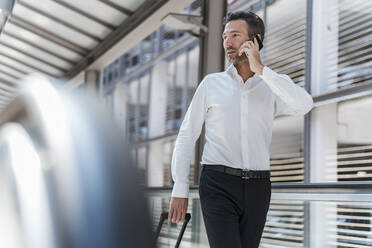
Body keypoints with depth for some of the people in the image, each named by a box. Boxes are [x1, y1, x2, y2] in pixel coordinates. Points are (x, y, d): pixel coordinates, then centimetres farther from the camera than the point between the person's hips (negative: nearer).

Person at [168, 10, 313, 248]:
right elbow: (187, 137, 5)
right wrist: (180, 190, -1)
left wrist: (260, 69, -15)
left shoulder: (274, 85, 7)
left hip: (257, 187, 3)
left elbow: (304, 105, -16)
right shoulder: (212, 84, 5)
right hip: (219, 185, -2)